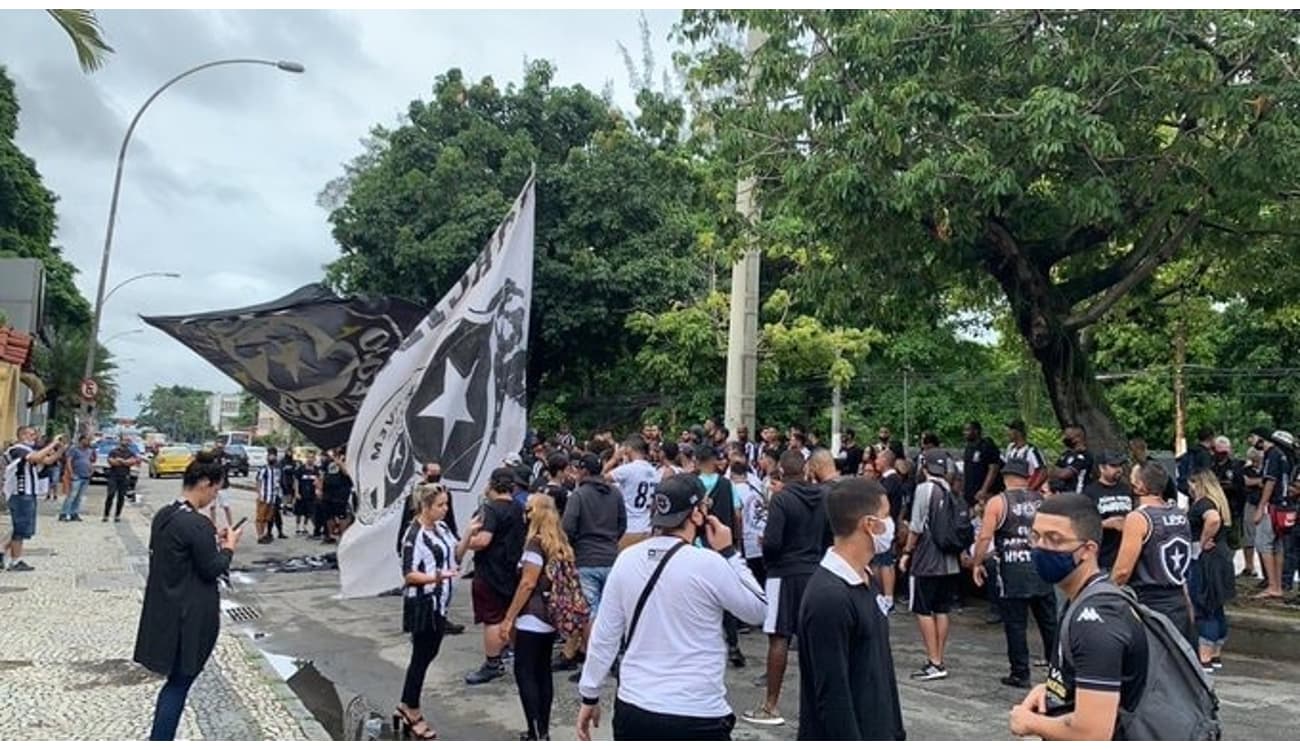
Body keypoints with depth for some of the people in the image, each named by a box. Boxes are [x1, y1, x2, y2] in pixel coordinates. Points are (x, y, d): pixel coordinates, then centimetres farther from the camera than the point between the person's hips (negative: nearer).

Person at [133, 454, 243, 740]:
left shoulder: (163, 515, 5)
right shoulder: (198, 524, -23)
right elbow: (213, 569, -16)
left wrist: (213, 541, 11)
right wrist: (229, 546, -1)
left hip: (164, 611, 9)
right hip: (191, 617, -9)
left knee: (176, 681, 19)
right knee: (179, 683, 5)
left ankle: (160, 739, 28)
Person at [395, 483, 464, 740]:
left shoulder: (442, 528, 4)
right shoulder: (414, 535, -19)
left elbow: (456, 555, 10)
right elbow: (409, 575, -20)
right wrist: (436, 577, -35)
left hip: (439, 603, 8)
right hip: (422, 603, -8)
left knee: (428, 654, 16)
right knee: (421, 656, 2)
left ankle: (405, 707, 30)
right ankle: (412, 712, 18)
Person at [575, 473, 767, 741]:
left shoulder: (626, 559, -1)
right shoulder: (708, 564, -15)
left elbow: (603, 636, 4)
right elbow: (756, 610, 1)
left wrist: (589, 696, 14)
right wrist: (729, 553, 3)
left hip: (633, 709, 5)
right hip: (697, 716, -5)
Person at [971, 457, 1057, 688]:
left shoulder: (997, 502, -5)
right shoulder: (1042, 500, 5)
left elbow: (985, 536, -10)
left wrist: (977, 564, 0)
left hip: (1012, 571, -3)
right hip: (1042, 568, 4)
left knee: (1015, 624, 4)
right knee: (1049, 621, 13)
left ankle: (1020, 674, 10)